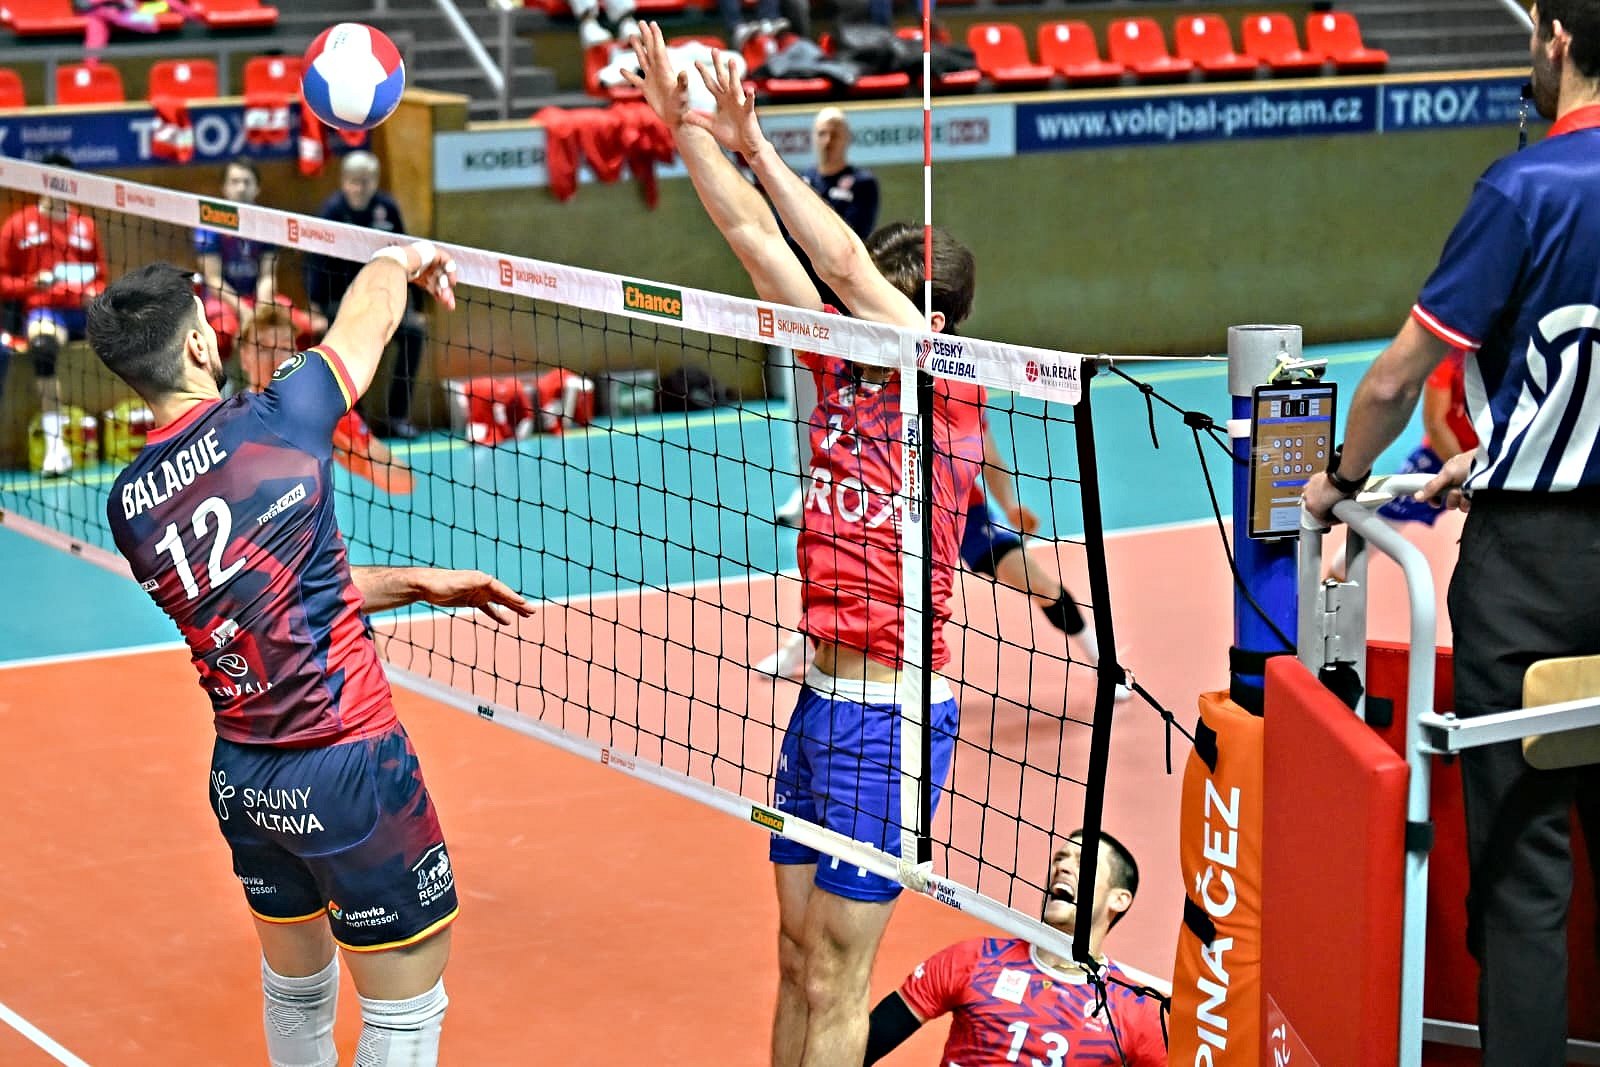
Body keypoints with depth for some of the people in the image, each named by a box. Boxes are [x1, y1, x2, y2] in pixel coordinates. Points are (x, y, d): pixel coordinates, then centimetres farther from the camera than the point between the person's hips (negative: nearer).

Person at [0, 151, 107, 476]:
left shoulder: (85, 225, 17)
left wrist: (96, 294, 1)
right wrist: (33, 284, -11)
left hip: (86, 310, 4)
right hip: (45, 309, -4)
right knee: (43, 346, -40)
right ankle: (55, 445, -42)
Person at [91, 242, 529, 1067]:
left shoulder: (128, 505, 2)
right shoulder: (275, 422, -15)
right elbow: (371, 309, 4)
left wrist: (421, 583, 19)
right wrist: (405, 255, 26)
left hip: (241, 776, 7)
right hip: (345, 767, -6)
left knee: (295, 991, 25)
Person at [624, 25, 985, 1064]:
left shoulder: (952, 393, -11)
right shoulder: (843, 367, 7)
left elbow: (845, 265, -20)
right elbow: (757, 239, 6)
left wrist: (756, 146, -14)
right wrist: (686, 125, 1)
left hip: (891, 715, -7)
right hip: (821, 700, 8)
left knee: (832, 981, 0)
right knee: (798, 957, 15)